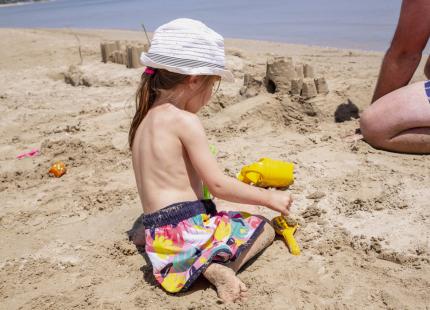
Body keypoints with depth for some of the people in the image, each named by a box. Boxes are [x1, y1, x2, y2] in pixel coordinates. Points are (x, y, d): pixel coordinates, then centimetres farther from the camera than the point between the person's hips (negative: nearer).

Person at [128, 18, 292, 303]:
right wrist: (270, 198, -3)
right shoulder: (186, 121, -15)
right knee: (264, 229, 12)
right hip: (186, 233, -7)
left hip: (159, 238, 7)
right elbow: (218, 184, -14)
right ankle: (220, 267, -13)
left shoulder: (144, 120, 10)